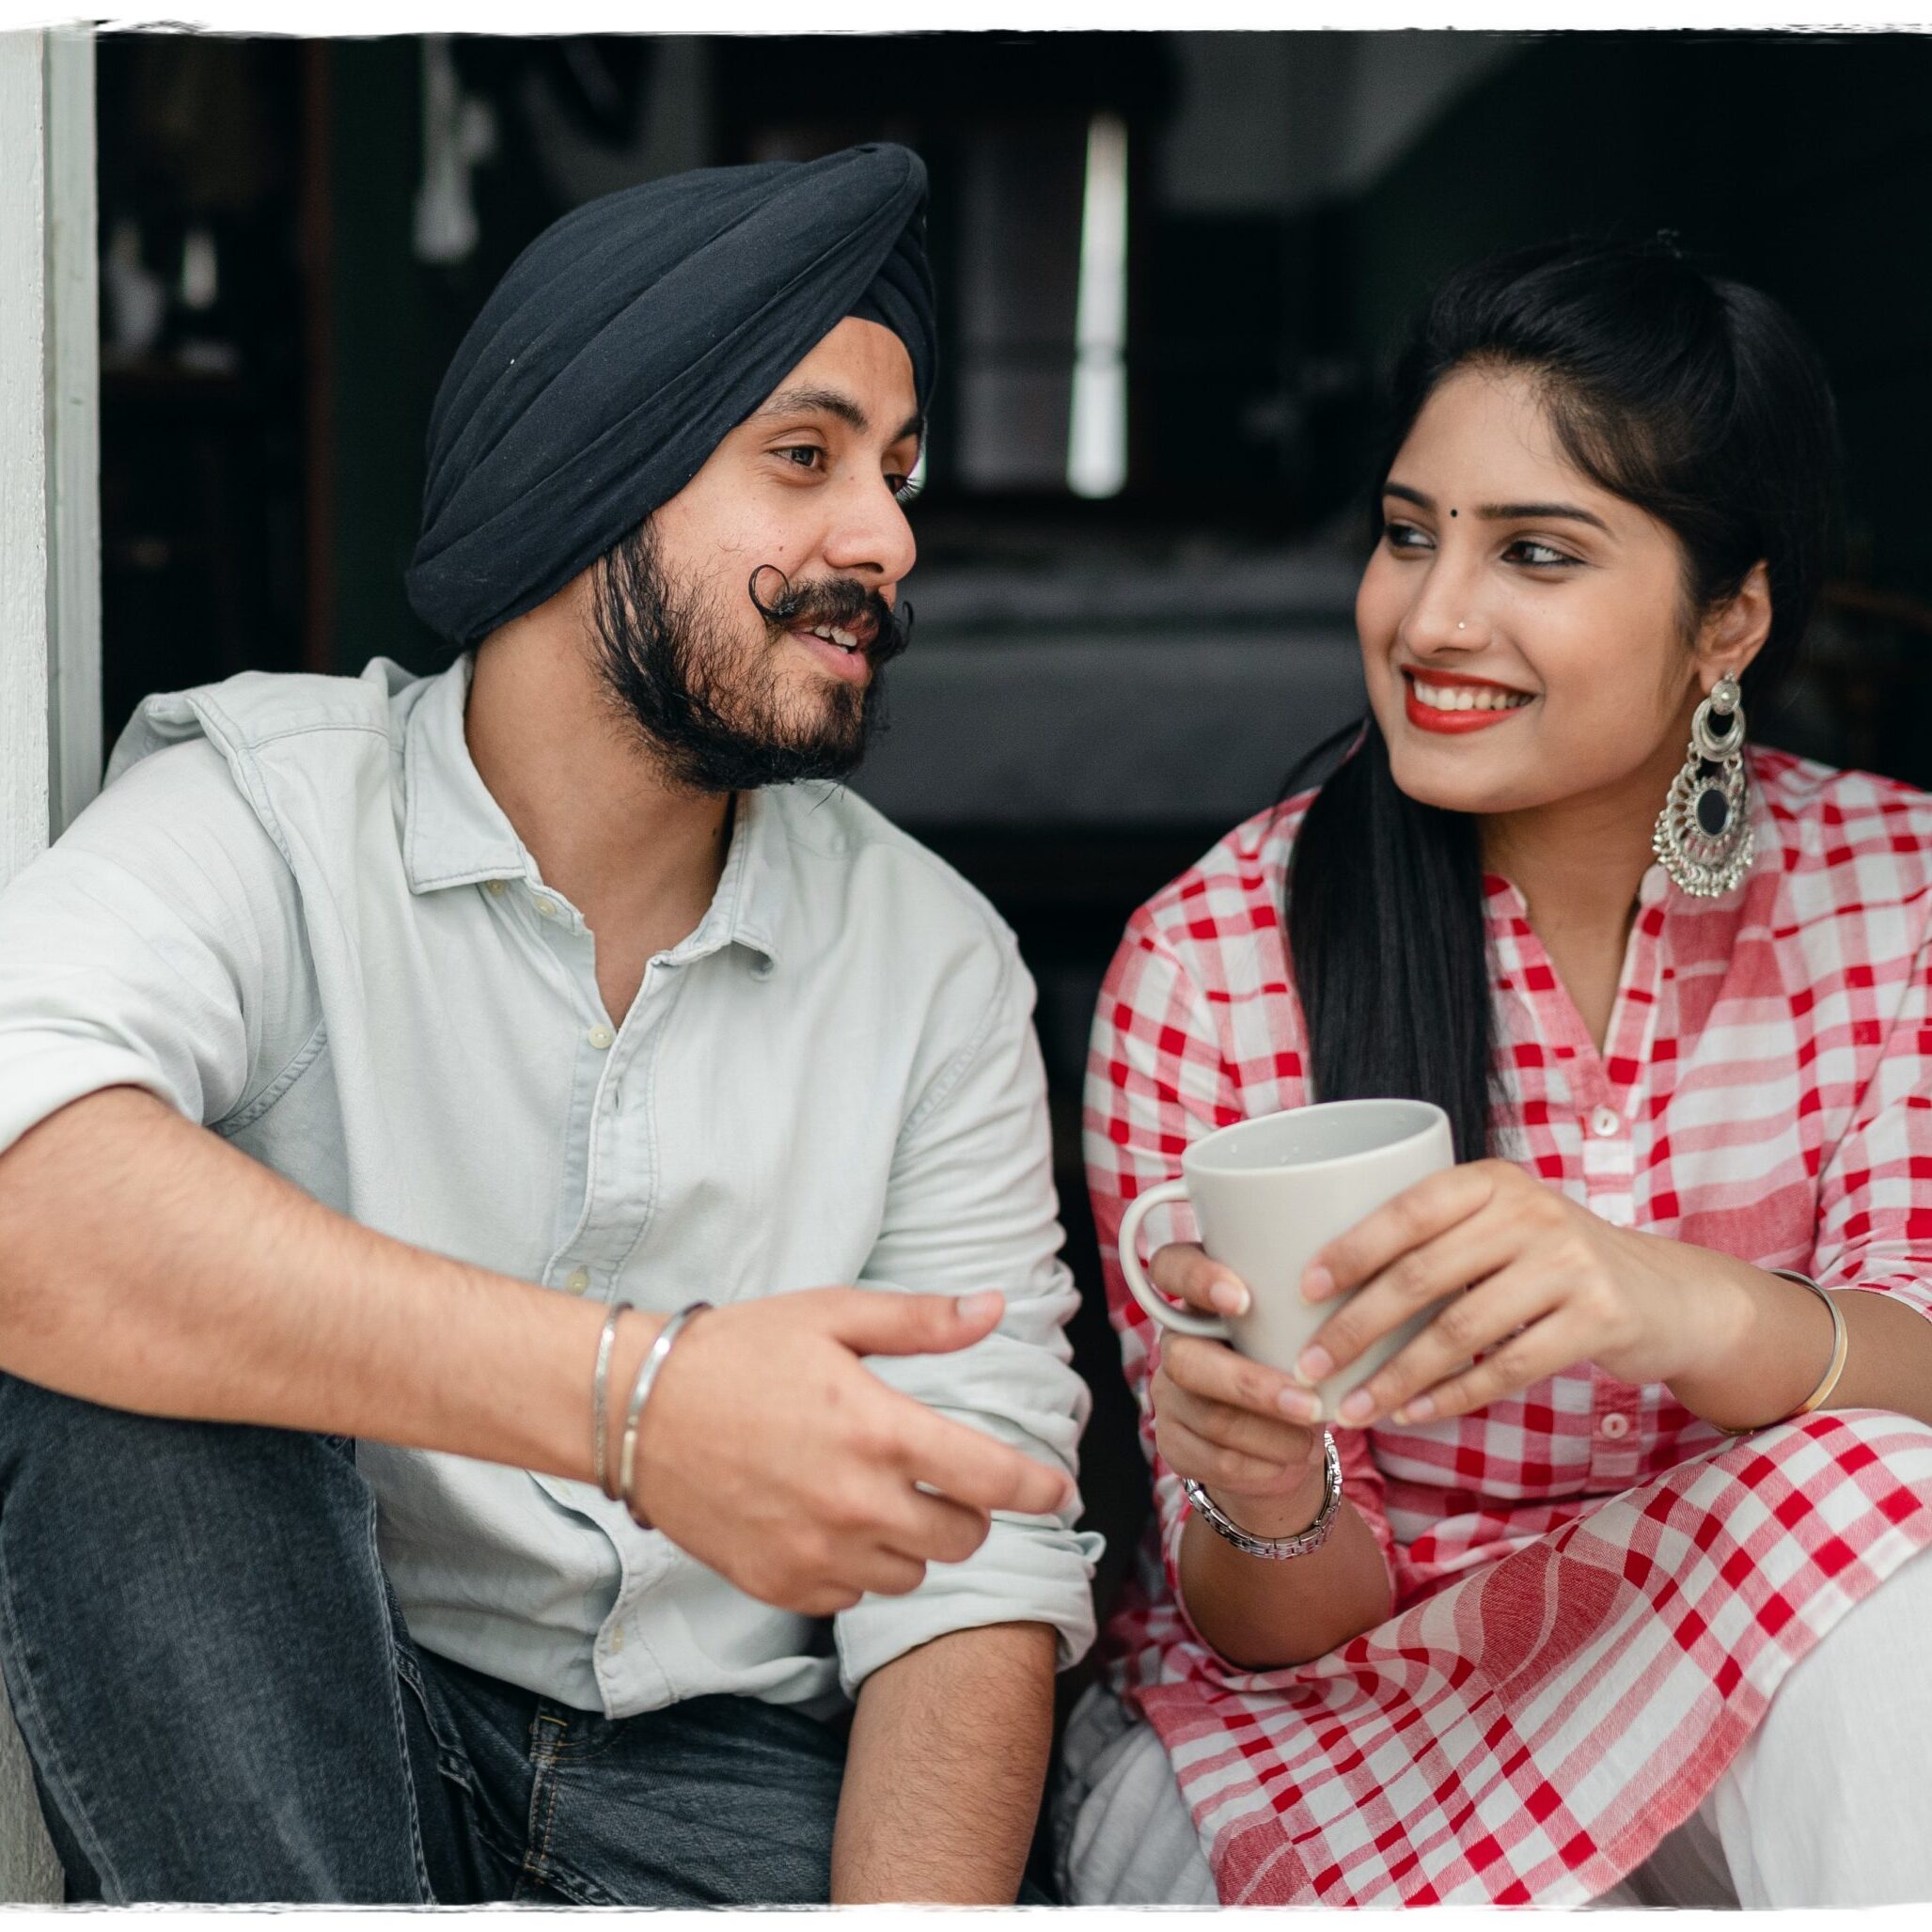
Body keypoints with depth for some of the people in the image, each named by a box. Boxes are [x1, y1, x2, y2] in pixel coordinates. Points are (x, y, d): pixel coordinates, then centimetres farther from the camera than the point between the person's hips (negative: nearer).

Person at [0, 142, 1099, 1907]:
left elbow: (979, 1547, -1)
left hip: (723, 1773, 1)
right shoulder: (264, 812, -8)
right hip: (261, 1753, 0)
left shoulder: (937, 961, 2)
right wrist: (631, 1392, -40)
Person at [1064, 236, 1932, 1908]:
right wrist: (1262, 1500, -32)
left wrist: (1692, 1308, -38)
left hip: (1776, 1716, 3)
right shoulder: (1209, 965, -11)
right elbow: (1275, 1626, -7)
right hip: (1315, 1715, -3)